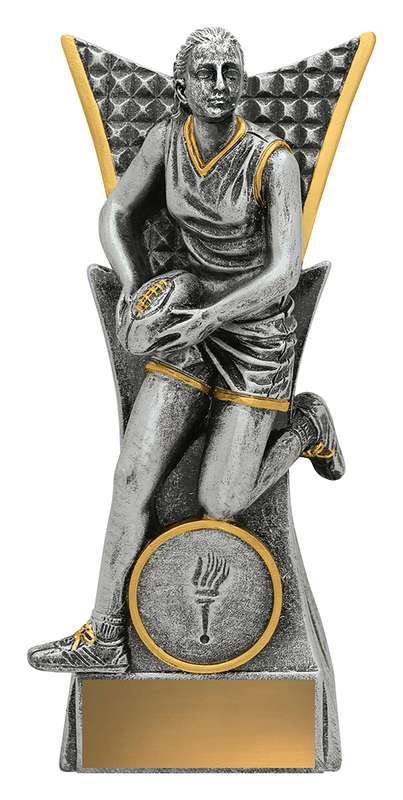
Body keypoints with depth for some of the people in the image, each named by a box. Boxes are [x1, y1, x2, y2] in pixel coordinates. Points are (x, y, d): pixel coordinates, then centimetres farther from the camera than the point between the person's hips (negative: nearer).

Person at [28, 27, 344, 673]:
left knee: (218, 504, -4)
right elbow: (116, 217, 3)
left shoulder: (274, 159, -21)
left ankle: (305, 425, 24)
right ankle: (103, 639, 5)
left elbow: (285, 273, -25)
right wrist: (140, 296, -13)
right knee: (133, 478, -6)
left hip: (257, 334, -4)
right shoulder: (168, 137, -6)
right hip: (191, 327, 4)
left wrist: (206, 321, -33)